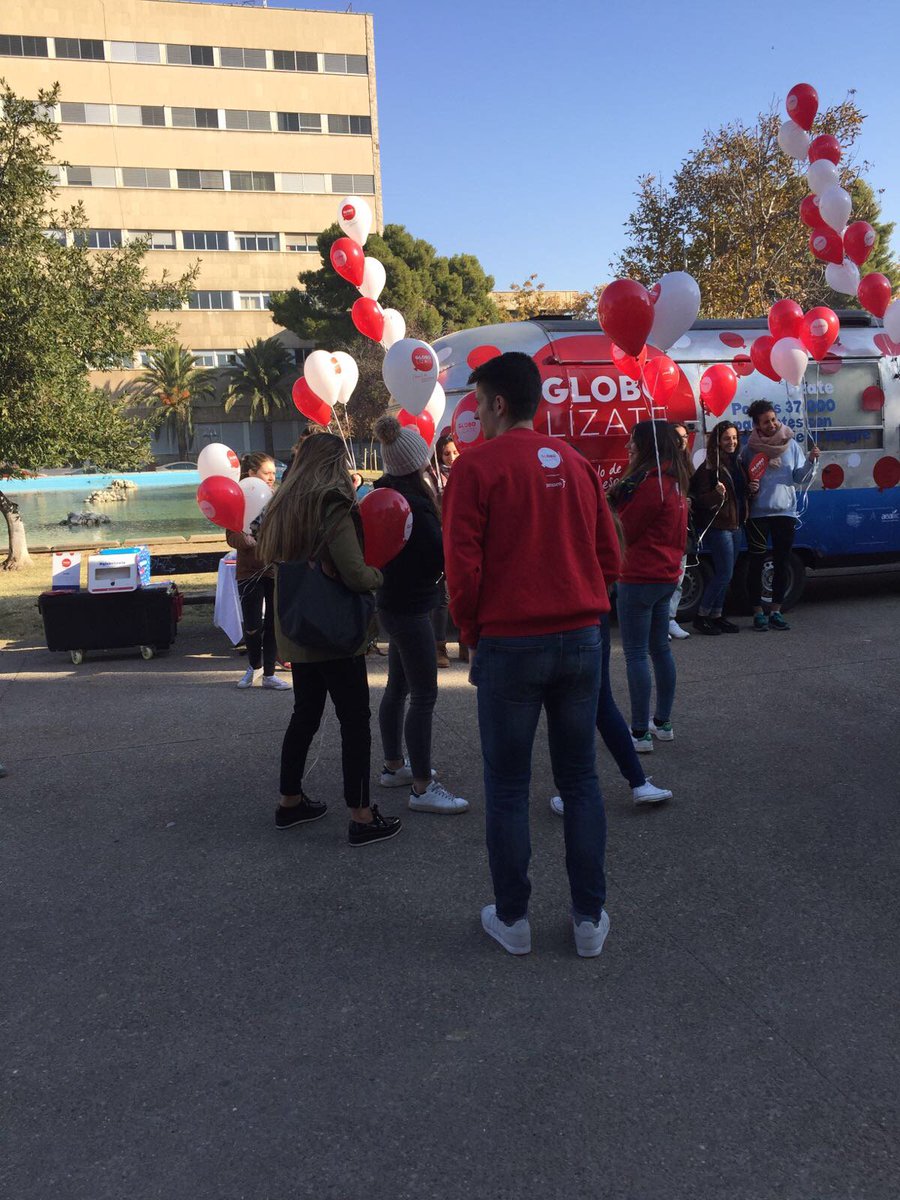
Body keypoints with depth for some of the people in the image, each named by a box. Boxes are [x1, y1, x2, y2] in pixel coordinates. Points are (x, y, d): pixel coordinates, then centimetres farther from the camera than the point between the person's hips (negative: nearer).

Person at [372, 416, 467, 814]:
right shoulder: (413, 503, -22)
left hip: (394, 604, 10)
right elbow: (438, 560, -21)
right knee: (424, 696, -6)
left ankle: (394, 766, 34)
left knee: (398, 687, 20)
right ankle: (422, 788, -2)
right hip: (410, 607, -10)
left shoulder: (387, 494, 6)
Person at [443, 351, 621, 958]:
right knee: (580, 779, 13)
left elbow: (462, 564, -11)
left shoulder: (477, 466, -7)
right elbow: (609, 555, 9)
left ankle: (512, 919, 18)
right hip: (581, 639, 4)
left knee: (507, 788, 8)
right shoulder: (576, 464, 8)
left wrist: (472, 632, 3)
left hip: (510, 644, -4)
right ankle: (590, 918, 19)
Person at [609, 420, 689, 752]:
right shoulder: (674, 481, 12)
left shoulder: (651, 482, -17)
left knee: (636, 654, -5)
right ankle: (663, 723, 25)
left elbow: (629, 530, -13)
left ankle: (640, 733, -2)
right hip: (666, 576, 10)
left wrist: (618, 498, 0)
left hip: (640, 579, -10)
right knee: (660, 649, 17)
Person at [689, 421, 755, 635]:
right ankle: (701, 616, 2)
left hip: (735, 525, 8)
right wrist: (716, 494, -32)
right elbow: (700, 499, -14)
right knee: (724, 574, -9)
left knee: (723, 574, 11)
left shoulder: (738, 464, 13)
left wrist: (752, 489, 4)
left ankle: (716, 615, 19)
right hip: (718, 526, -8)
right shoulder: (710, 467, -11)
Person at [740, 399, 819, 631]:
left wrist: (810, 461, -14)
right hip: (757, 514, -2)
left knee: (782, 564, 8)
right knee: (756, 563, 3)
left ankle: (776, 610, 18)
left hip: (785, 511, 2)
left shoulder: (790, 445, 3)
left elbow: (800, 478, 2)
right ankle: (758, 612, 13)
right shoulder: (749, 449, -2)